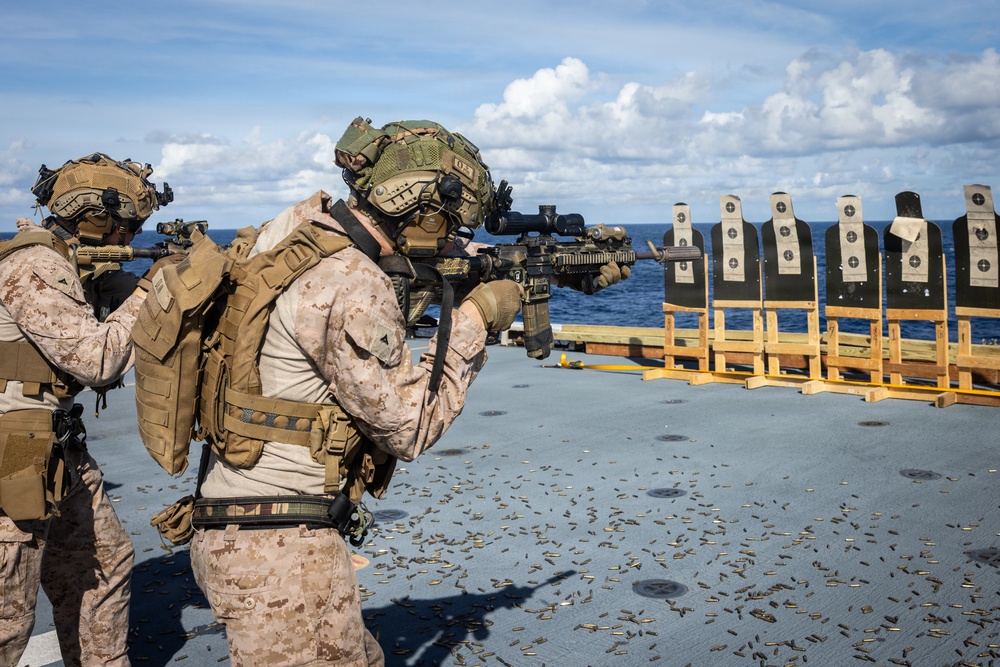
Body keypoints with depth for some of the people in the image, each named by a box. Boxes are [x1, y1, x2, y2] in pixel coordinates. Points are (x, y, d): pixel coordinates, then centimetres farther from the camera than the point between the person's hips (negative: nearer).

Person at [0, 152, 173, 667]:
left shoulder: (63, 263, 12)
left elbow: (98, 338, 17)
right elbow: (97, 358, -23)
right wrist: (149, 290, -12)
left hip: (58, 454, 10)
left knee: (104, 566, 19)